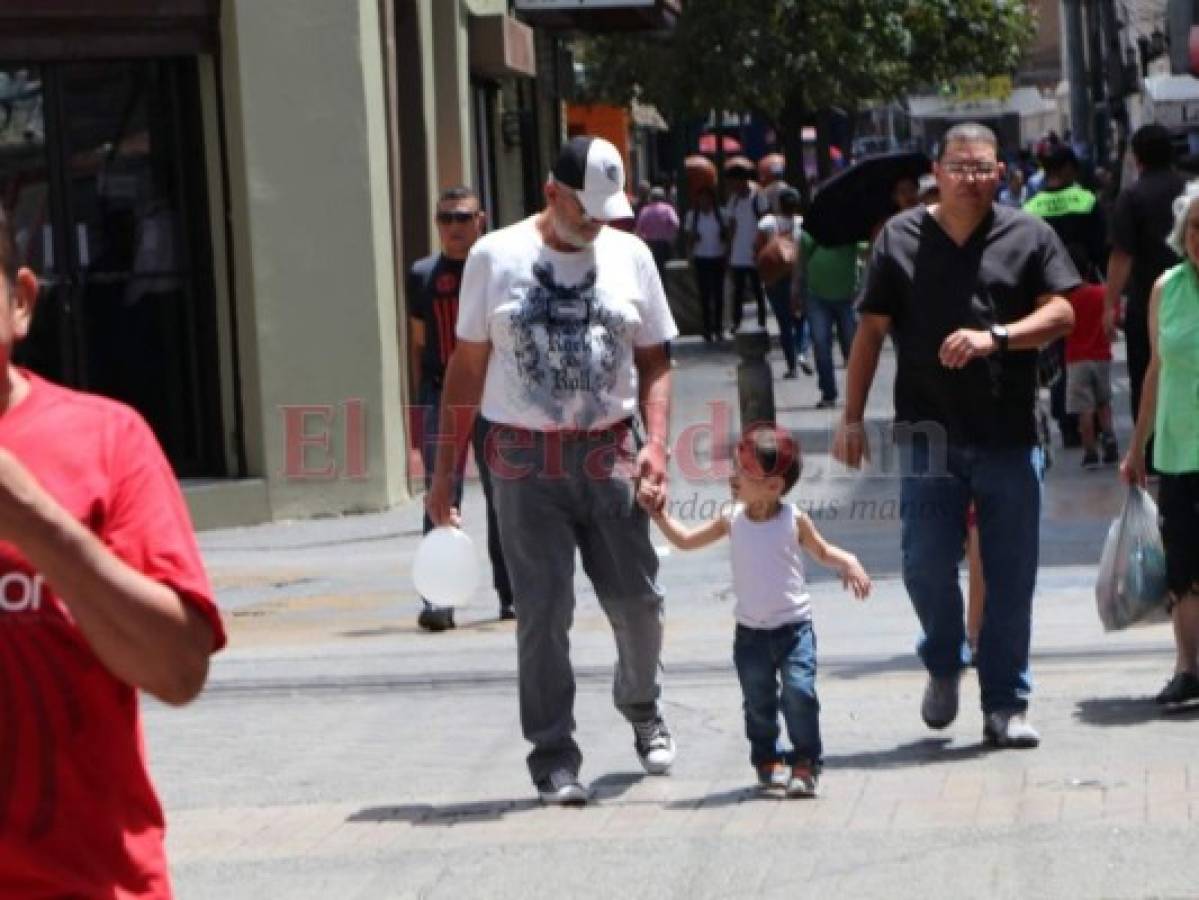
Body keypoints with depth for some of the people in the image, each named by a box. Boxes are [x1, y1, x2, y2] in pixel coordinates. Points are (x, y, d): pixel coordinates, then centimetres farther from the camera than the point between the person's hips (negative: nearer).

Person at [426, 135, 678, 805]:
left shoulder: (629, 255, 8)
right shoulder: (496, 257, 2)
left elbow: (655, 360, 11)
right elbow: (467, 367, 6)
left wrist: (657, 442, -6)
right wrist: (445, 472, 4)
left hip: (609, 454, 2)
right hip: (526, 460, -2)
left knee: (637, 600, 5)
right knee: (544, 610, -5)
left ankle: (643, 711, 33)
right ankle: (554, 756, 2)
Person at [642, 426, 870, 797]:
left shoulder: (794, 519, -7)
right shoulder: (733, 520, -1)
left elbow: (823, 551, 8)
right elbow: (685, 539, 8)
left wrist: (849, 564, -10)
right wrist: (659, 513, 0)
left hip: (794, 628, -3)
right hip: (751, 633, 3)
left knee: (799, 692, -15)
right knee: (758, 701, 10)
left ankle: (805, 762, -4)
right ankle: (768, 759, 29)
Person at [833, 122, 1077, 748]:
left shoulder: (1028, 236, 6)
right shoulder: (901, 238, 7)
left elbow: (1062, 314, -2)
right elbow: (871, 331, 7)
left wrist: (996, 337, -19)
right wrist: (851, 417, 3)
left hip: (1009, 438, 0)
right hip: (928, 434, 0)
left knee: (1011, 577, 2)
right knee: (926, 565, -6)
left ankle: (1005, 704, 12)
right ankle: (944, 664, 23)